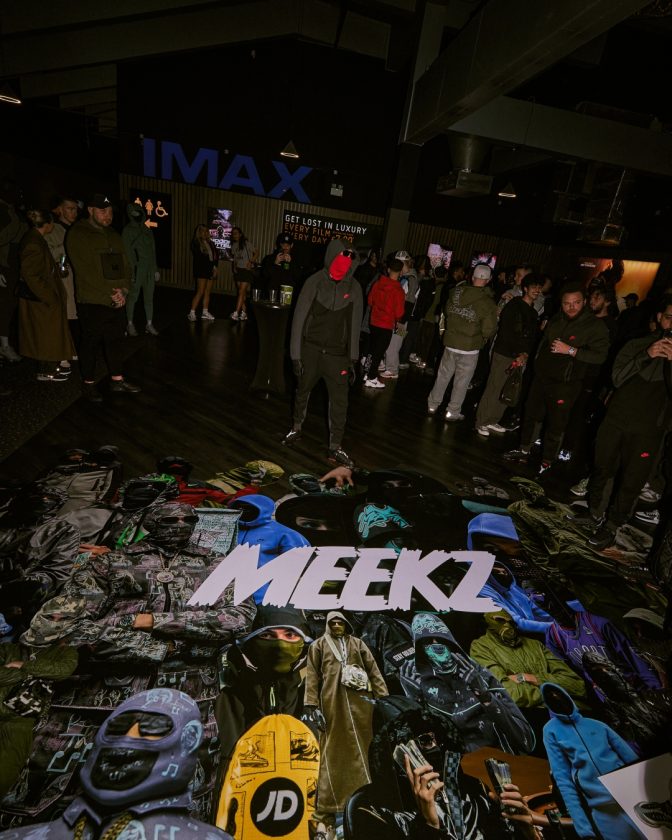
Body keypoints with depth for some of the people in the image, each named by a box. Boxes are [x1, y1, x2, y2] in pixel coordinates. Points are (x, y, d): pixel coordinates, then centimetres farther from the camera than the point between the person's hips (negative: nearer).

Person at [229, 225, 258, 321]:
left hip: (247, 270, -6)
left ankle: (236, 313, -17)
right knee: (242, 292, 7)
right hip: (238, 270, 6)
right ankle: (244, 313, 10)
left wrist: (251, 262, -18)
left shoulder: (247, 244, -6)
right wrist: (234, 266, 6)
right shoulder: (234, 245, 12)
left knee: (241, 292, -12)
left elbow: (256, 253, -6)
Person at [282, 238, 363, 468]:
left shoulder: (354, 288, 1)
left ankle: (335, 447, 8)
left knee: (340, 400, -4)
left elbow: (354, 325, 6)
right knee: (303, 391, 14)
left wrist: (352, 360, 4)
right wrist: (296, 354, -8)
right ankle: (296, 429, 39)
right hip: (310, 349, -1)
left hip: (337, 352, 1)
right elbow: (299, 318, -5)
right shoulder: (314, 282, -5)